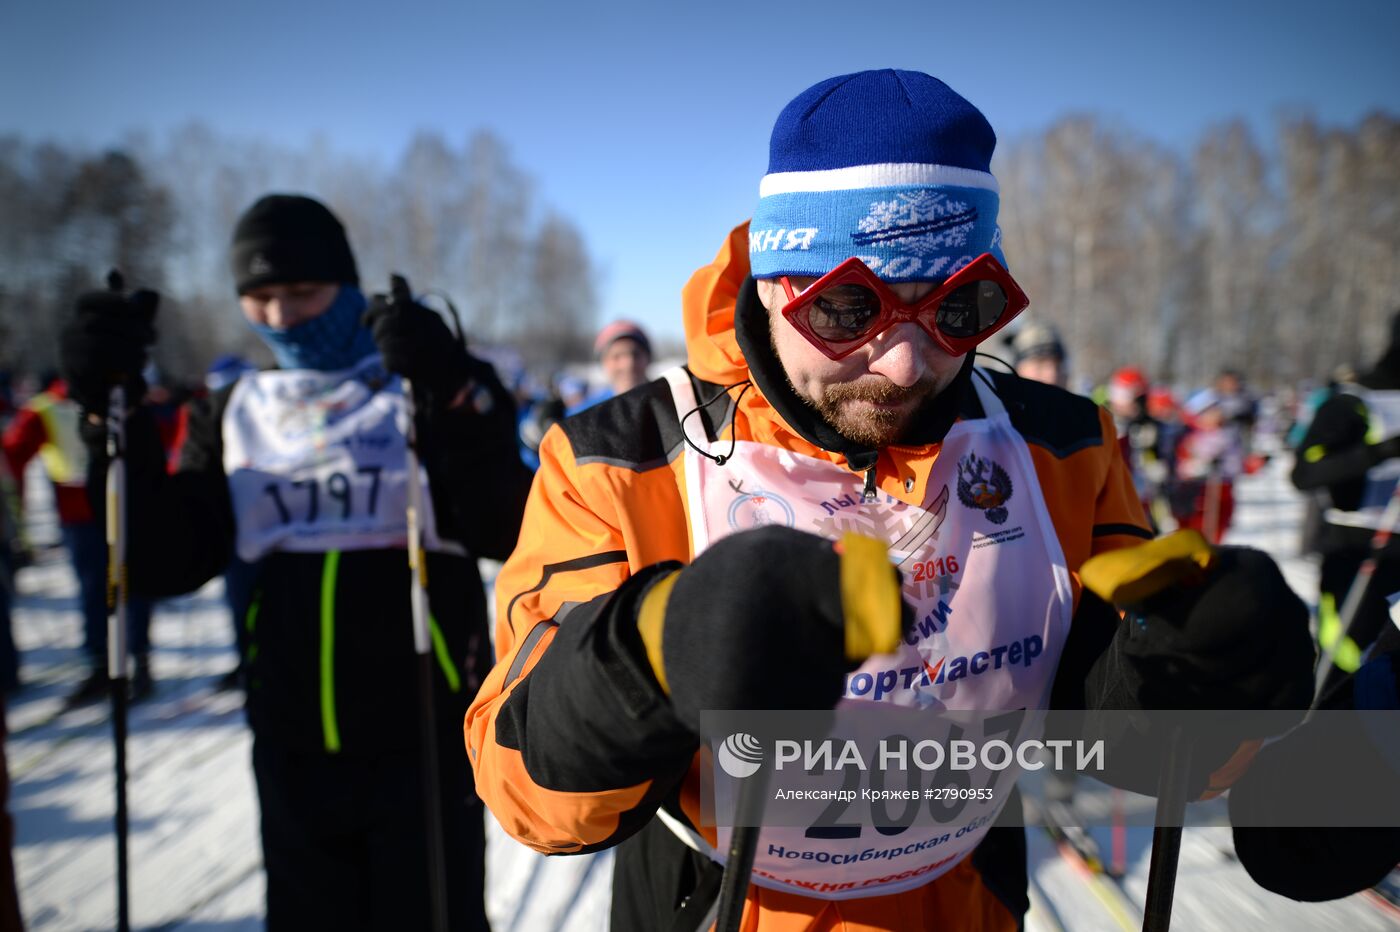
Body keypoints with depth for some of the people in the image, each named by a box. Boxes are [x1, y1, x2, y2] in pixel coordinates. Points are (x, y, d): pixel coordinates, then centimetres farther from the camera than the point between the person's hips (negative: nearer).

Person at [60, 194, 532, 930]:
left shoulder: (429, 389, -5)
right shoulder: (235, 414, 7)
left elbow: (505, 535, -16)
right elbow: (165, 565, 1)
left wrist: (453, 392, -29)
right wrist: (116, 417, -9)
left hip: (423, 733, -4)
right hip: (292, 743, 4)